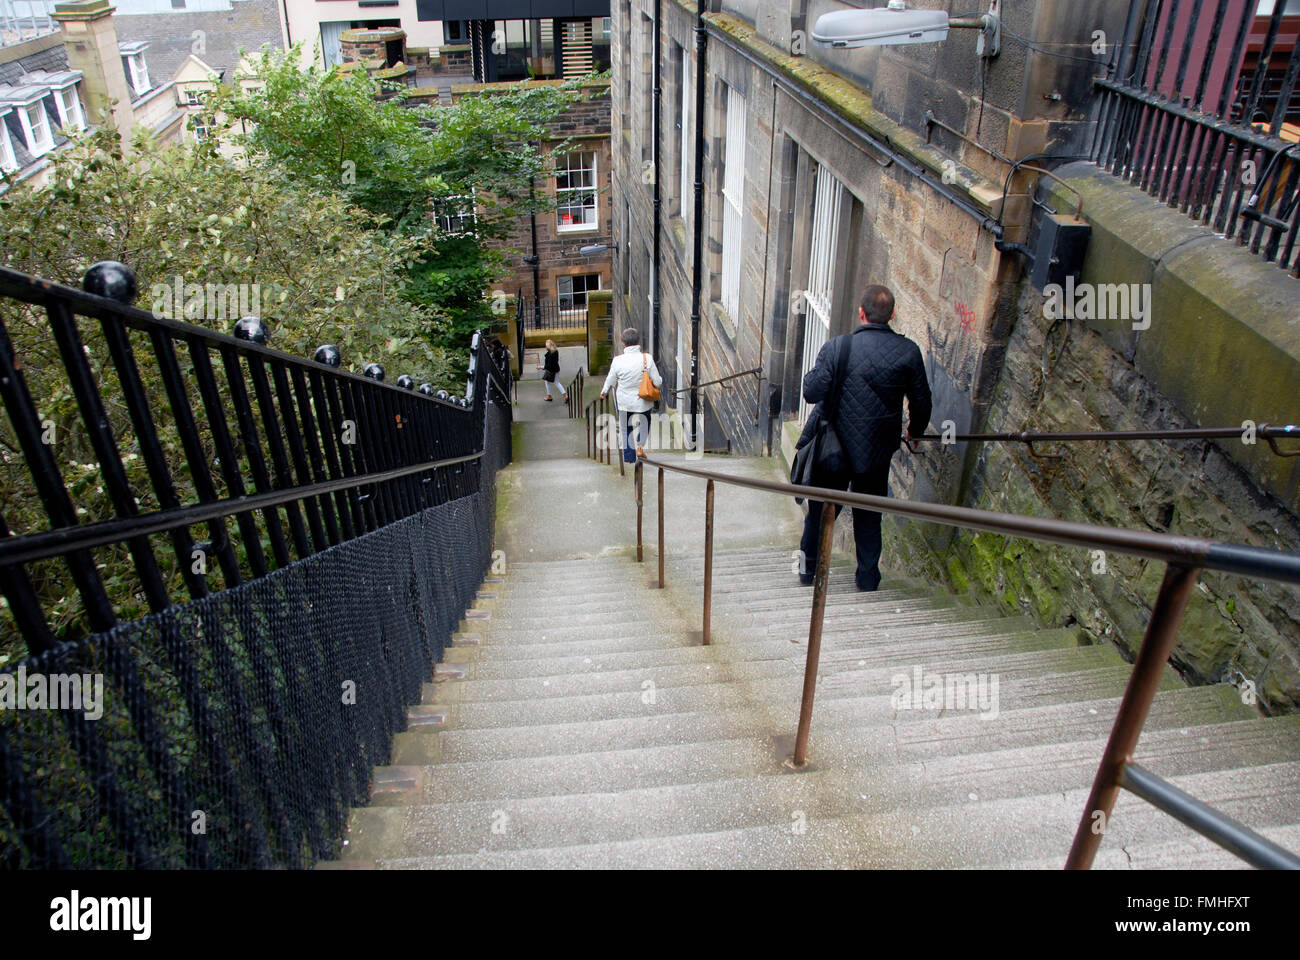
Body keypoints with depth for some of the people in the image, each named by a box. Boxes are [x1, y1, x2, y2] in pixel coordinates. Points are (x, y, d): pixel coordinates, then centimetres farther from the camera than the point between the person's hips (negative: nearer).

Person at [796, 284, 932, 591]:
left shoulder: (836, 347, -16)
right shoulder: (909, 351, -10)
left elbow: (812, 393, -16)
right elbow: (921, 401, 0)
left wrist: (812, 374, 6)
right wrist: (915, 430, 19)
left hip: (834, 446, -1)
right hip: (878, 450, 1)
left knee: (821, 509, 18)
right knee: (869, 516, 19)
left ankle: (808, 567, 32)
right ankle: (868, 577, 29)